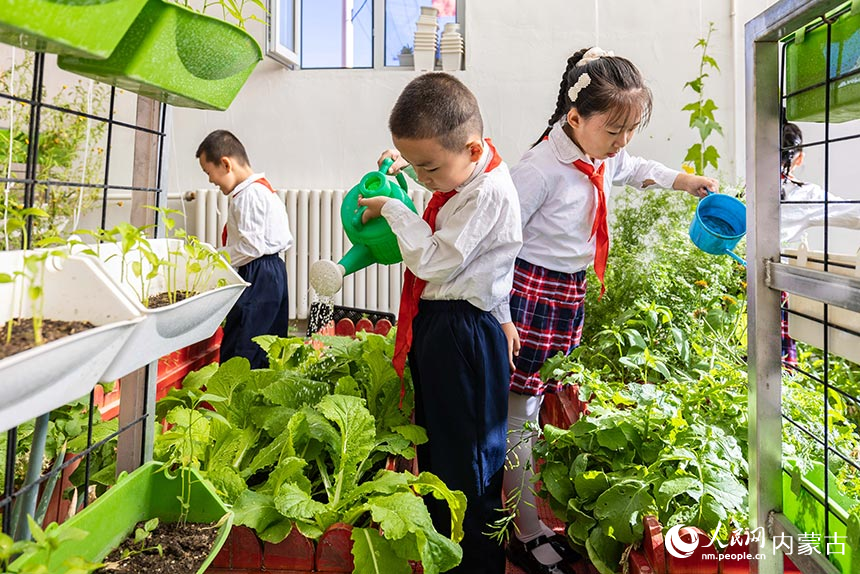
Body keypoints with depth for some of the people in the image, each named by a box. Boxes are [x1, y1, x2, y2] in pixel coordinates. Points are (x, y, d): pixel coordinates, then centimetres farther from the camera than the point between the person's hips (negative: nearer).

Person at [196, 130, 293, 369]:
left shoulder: (250, 194, -14)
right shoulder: (264, 188, 17)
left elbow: (251, 246, -20)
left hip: (257, 277, -11)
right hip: (272, 272, 11)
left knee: (237, 357, -8)